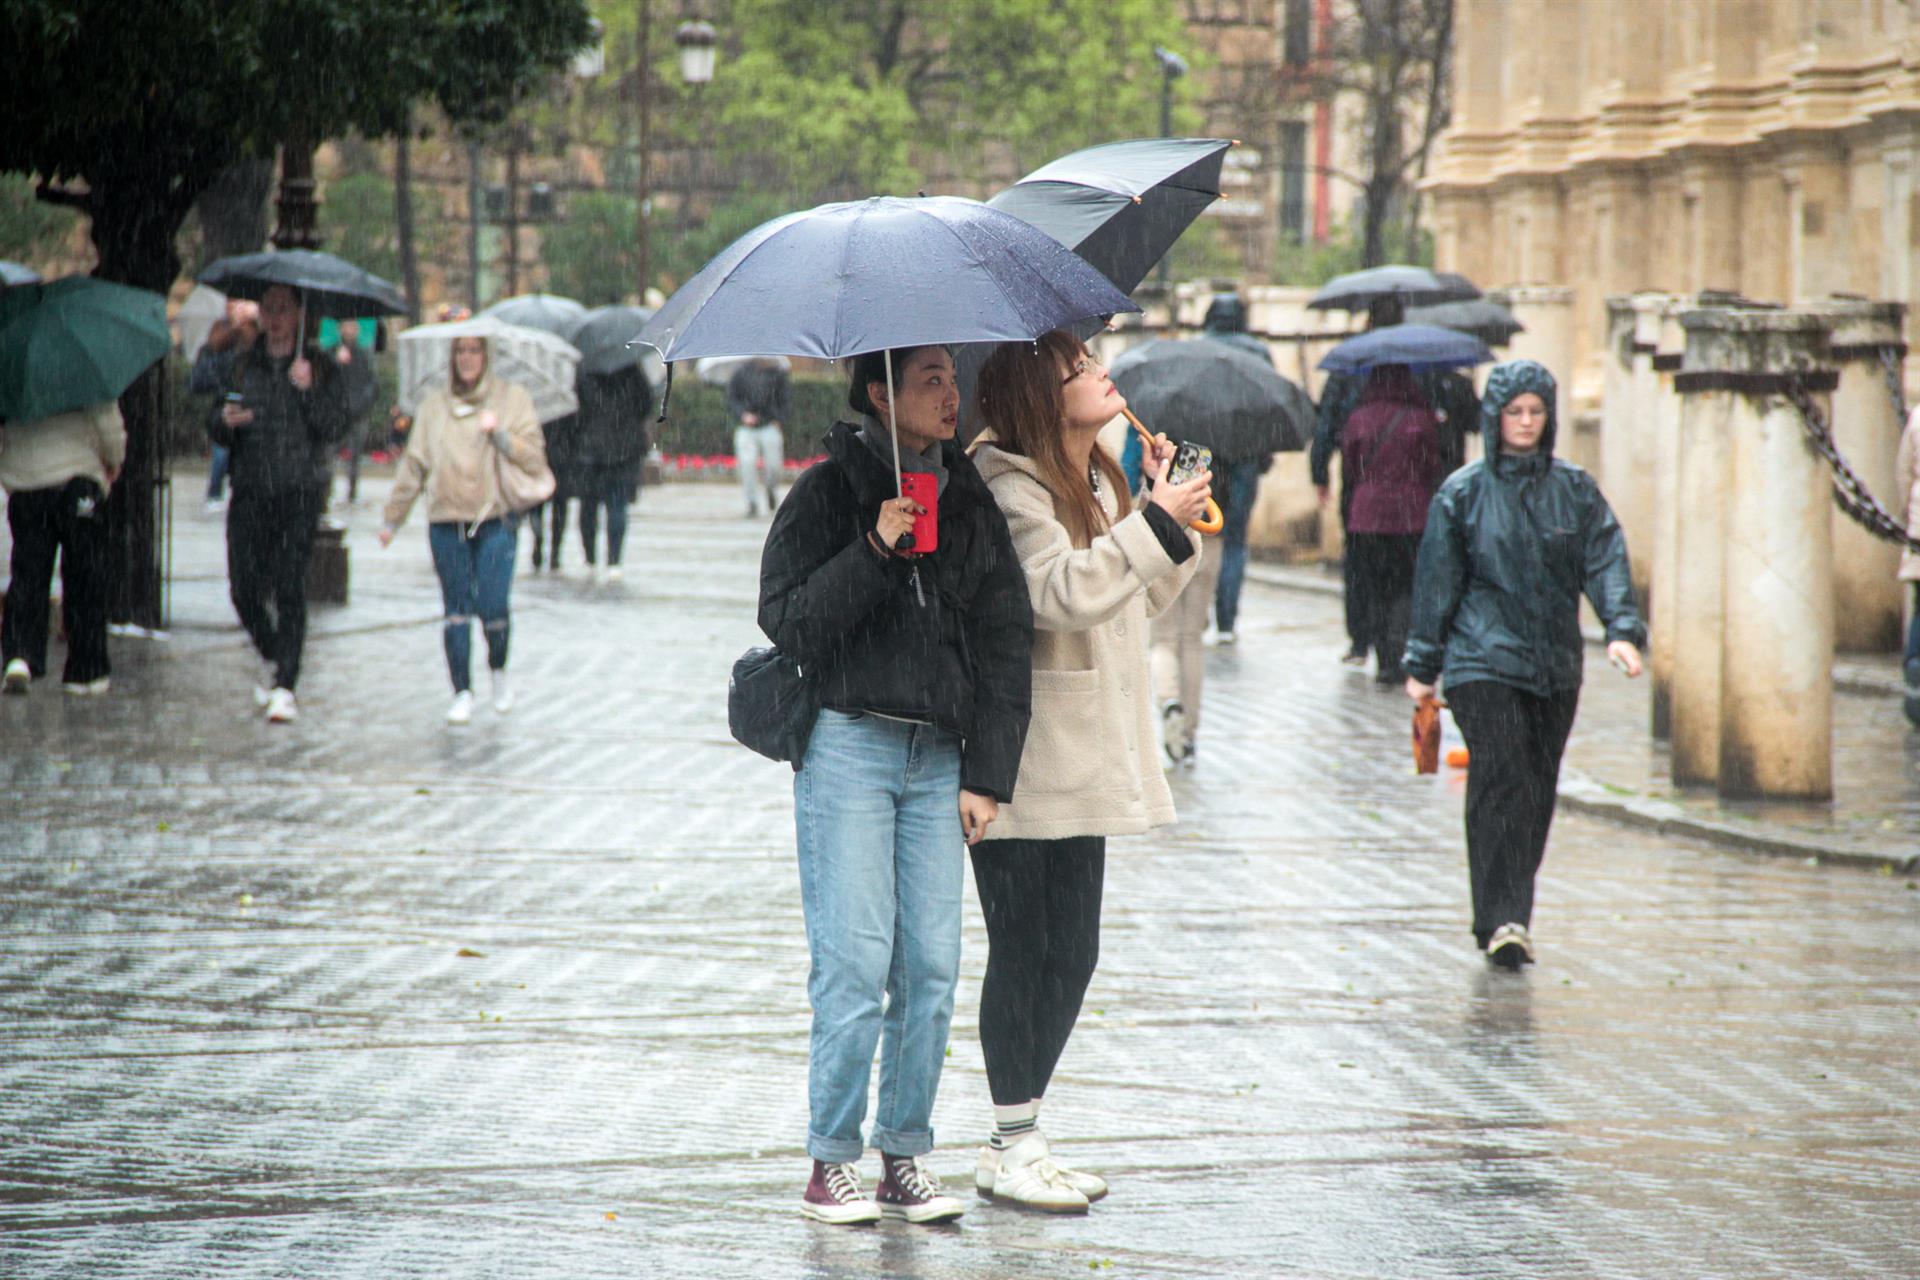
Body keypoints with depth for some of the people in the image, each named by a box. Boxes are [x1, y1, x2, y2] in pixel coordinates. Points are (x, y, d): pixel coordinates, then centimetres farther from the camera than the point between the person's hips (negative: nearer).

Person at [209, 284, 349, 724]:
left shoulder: (320, 369, 4)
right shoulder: (243, 366, 13)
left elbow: (334, 428, -5)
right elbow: (219, 435, 14)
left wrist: (308, 390, -18)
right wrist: (225, 422, -8)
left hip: (300, 493, -3)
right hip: (250, 492, 3)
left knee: (289, 586, -12)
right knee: (245, 588, -2)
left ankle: (285, 687, -11)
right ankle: (275, 661, 25)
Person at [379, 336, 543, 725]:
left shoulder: (512, 398, 6)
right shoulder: (433, 404, 11)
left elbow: (534, 458, 1)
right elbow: (414, 464, 15)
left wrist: (500, 434, -14)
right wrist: (392, 517, 15)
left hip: (496, 520, -2)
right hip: (446, 521, 2)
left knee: (492, 606, -10)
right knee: (457, 610, 0)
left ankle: (498, 671, 18)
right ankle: (463, 693, 7)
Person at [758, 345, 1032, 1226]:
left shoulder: (970, 503, 11)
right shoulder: (830, 492, -1)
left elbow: (1006, 641, 11)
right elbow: (786, 619, -8)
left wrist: (988, 775, 6)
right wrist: (875, 551, -19)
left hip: (939, 757, 4)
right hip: (848, 747, -4)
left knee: (933, 965, 1)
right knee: (855, 961, -7)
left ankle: (906, 1156, 10)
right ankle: (832, 1161, 2)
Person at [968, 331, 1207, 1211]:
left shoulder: (1098, 482, 14)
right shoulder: (1009, 492, -15)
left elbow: (1140, 600, 20)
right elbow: (1061, 591, -27)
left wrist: (1169, 509, 8)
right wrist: (1157, 526, -22)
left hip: (1083, 764, 9)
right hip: (1019, 765, -9)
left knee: (1073, 953, 12)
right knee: (1021, 952, -3)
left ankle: (1024, 1132, 21)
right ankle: (1010, 1148, 6)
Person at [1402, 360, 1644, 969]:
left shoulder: (1575, 491, 9)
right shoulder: (1463, 494, 2)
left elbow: (1606, 562, 0)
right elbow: (1436, 582, 4)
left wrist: (1622, 629, -16)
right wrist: (1424, 666, 4)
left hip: (1556, 666, 3)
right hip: (1484, 662, -3)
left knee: (1538, 791, 7)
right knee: (1500, 783, -15)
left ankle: (1511, 915, 18)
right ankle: (1503, 920, -19)